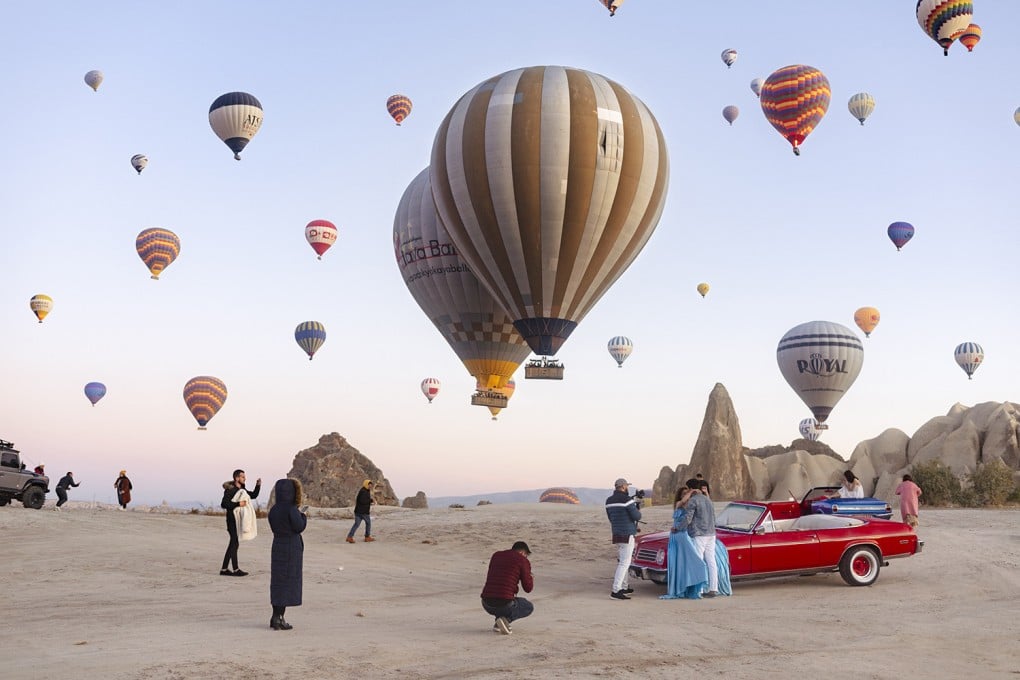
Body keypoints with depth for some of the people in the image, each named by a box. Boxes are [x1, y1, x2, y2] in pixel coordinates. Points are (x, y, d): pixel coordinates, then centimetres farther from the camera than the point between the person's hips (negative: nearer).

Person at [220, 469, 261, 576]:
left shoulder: (242, 489, 13)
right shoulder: (230, 490, -13)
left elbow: (253, 495, 22)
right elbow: (223, 504, -22)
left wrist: (258, 485, 7)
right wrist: (238, 504, -28)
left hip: (239, 520, 9)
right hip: (232, 520, -9)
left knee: (233, 544, 11)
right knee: (235, 543, -7)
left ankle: (224, 569, 16)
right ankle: (236, 569, -2)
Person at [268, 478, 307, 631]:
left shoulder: (274, 510, 2)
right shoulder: (291, 510, -18)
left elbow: (274, 527, 11)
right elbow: (299, 527, -15)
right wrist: (304, 517, 5)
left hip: (277, 545, 7)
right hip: (292, 548, -7)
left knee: (278, 580, 13)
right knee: (288, 581, 1)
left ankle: (276, 617, 20)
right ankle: (278, 618, 1)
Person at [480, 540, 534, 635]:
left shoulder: (496, 555, 18)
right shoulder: (524, 561, 2)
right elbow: (528, 588, 1)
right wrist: (531, 580, 26)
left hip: (487, 604, 6)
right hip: (504, 604, -6)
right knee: (529, 607, 25)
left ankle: (498, 624, 16)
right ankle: (505, 619, -2)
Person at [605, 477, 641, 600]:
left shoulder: (609, 501, 9)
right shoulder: (627, 500, -14)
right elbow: (636, 516, -12)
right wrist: (638, 511, 9)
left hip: (616, 534, 8)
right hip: (627, 535, -8)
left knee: (622, 561, 19)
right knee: (624, 563, -8)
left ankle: (624, 587, 23)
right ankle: (615, 591, -15)